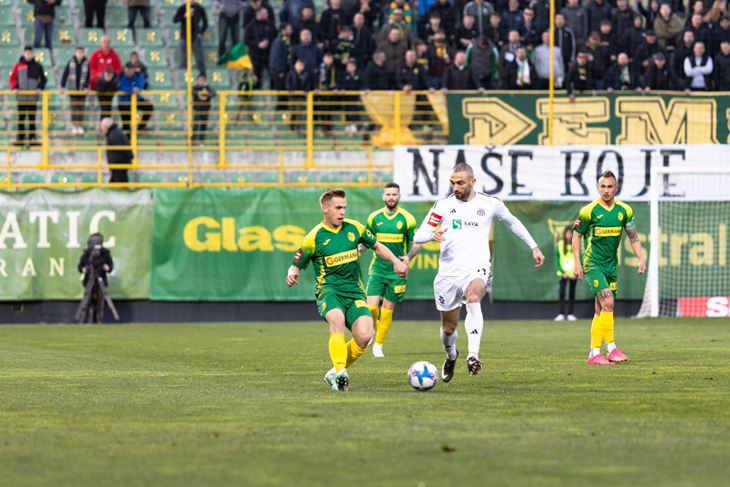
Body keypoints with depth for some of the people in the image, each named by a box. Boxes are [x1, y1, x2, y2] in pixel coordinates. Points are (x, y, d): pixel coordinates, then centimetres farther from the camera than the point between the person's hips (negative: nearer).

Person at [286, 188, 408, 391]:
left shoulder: (354, 228, 8)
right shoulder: (314, 238, -3)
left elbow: (377, 246, 24)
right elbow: (296, 266, 5)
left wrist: (395, 261, 10)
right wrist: (292, 275, -18)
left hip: (355, 292, 3)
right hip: (329, 291, -3)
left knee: (364, 336, -19)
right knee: (337, 319, -38)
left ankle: (335, 373, 4)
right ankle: (340, 372, -37)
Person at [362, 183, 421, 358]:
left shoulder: (407, 219, -4)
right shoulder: (374, 217, 3)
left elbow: (416, 244, 1)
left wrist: (408, 256, -19)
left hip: (397, 270, -1)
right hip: (377, 268, 1)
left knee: (388, 309, 2)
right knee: (371, 306, -11)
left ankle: (379, 344, 16)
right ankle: (373, 329, 22)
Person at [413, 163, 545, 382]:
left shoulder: (490, 204, 3)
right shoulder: (443, 205, 2)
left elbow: (512, 222, 23)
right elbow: (418, 236, 0)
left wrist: (534, 247, 24)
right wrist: (432, 235, -23)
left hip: (476, 269, -2)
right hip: (448, 272, 2)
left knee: (473, 299, -36)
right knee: (449, 327, 10)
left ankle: (473, 356, -47)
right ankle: (451, 355, 45)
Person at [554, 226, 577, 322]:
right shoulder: (560, 245, 2)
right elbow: (558, 260, 2)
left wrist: (576, 272, -8)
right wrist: (562, 272, -9)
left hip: (573, 273, 1)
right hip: (563, 273, -1)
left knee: (572, 294, 3)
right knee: (561, 293, -10)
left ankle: (570, 314, 8)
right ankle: (561, 314, -9)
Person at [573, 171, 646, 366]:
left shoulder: (624, 210, 4)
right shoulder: (589, 210, -8)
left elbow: (633, 237, 11)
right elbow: (576, 235, -1)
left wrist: (641, 258, -1)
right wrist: (577, 263, -8)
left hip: (611, 265, 5)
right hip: (593, 264, -5)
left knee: (601, 310, 7)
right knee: (608, 302, -19)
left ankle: (594, 352, 12)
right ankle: (611, 348, -19)